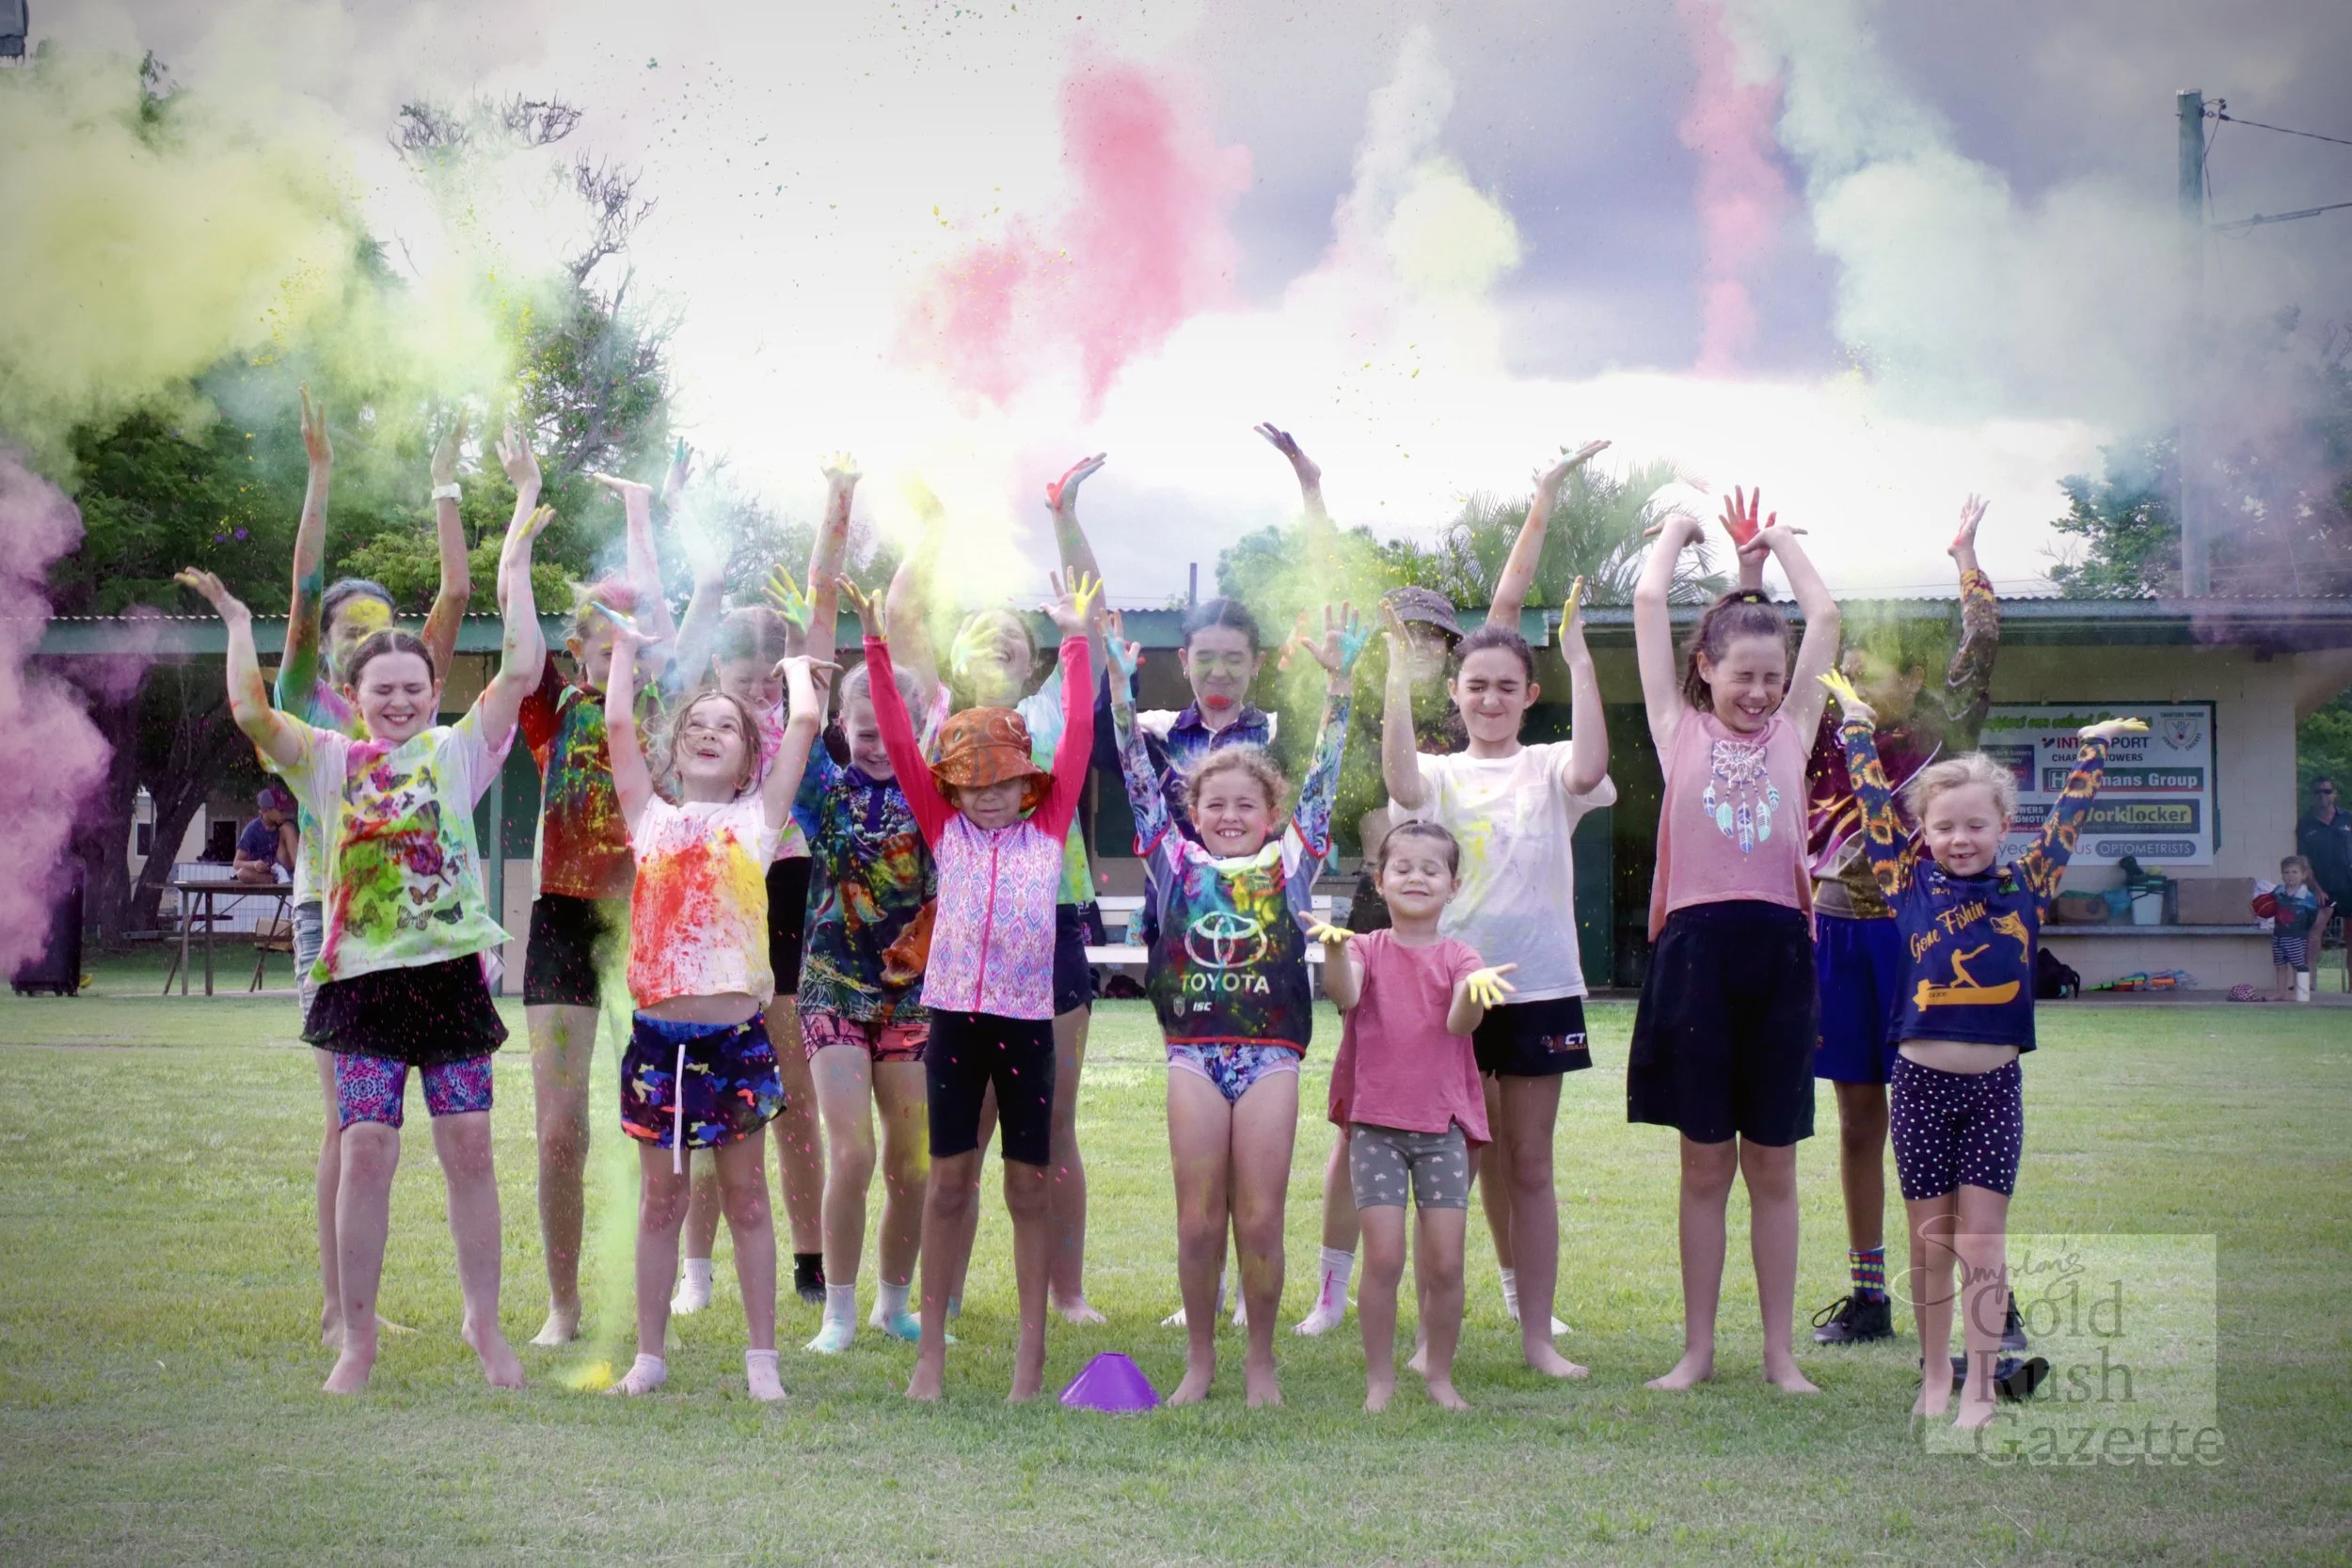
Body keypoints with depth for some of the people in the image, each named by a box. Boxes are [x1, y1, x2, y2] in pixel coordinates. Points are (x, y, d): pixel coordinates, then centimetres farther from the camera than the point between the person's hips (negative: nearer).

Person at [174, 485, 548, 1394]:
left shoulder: (458, 751, 7)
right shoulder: (331, 762, 8)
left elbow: (521, 671, -3)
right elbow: (251, 713, -6)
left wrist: (516, 568, -1)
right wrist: (238, 622, -2)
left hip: (452, 971, 0)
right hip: (363, 978, 0)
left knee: (469, 1148, 2)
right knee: (366, 1150, -4)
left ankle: (484, 1321, 15)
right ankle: (357, 1341, 5)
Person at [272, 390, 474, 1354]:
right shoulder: (308, 707, 1)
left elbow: (457, 594, 6)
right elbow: (305, 590, -9)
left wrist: (445, 488, 2)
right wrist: (320, 480, -16)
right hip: (331, 915, -4)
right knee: (350, 1116, -8)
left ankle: (353, 1301, 13)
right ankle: (335, 1305, -3)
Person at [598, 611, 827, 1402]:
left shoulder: (758, 817, 7)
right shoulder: (651, 818, 10)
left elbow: (806, 723, 1)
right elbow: (617, 723, 5)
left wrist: (797, 666, 19)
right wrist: (625, 644, 17)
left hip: (738, 1035, -1)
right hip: (659, 1033, 1)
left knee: (747, 1198, 7)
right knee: (661, 1201, 9)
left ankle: (762, 1358, 13)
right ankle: (650, 1356, 16)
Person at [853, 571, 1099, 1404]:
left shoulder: (1048, 830, 7)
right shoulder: (946, 831, 8)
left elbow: (1078, 737, 5)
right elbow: (900, 744, 3)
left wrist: (1075, 641, 5)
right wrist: (876, 645, -3)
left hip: (1027, 1021, -1)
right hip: (955, 1018, 1)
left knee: (1029, 1183, 5)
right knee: (948, 1180, 5)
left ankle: (1032, 1345, 11)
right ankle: (931, 1343, 10)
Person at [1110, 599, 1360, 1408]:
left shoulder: (1289, 864, 8)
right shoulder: (1176, 862, 8)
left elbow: (1322, 782, 4)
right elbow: (1140, 778, 4)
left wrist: (1338, 682, -3)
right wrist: (1117, 682, -3)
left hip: (1270, 1053, 0)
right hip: (1194, 1053, 0)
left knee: (1260, 1217, 1)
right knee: (1198, 1219, 2)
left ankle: (1261, 1360, 14)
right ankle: (1199, 1359, 15)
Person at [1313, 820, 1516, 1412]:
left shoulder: (1459, 957, 7)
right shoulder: (1368, 948, 7)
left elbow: (1460, 1023, -12)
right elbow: (1344, 995, -15)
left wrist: (1473, 991, -34)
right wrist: (1334, 950, -35)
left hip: (1443, 1124, 1)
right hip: (1375, 1122, -1)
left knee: (1445, 1262, -3)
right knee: (1384, 1257, -9)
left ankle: (1440, 1375, 12)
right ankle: (1379, 1379, 2)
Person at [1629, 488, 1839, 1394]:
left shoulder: (1790, 732, 12)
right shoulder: (1681, 730, 7)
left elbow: (1824, 617, 12)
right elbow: (1649, 601, 4)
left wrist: (1774, 538, 22)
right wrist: (1679, 530, 19)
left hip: (1778, 948, 2)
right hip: (1697, 946, -2)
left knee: (1773, 1162, 7)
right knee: (1705, 1161, 5)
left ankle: (1780, 1352, 12)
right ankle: (1697, 1348, 13)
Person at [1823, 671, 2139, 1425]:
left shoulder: (2026, 885, 4)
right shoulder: (1910, 883, 2)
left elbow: (2069, 813, 14)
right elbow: (1875, 801, 7)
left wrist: (2095, 745, 20)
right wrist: (1858, 724, 12)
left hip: (1995, 1085, 0)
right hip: (1921, 1081, 0)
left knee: (1982, 1242, 1)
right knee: (1931, 1239, 7)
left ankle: (1981, 1386, 6)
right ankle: (1934, 1376, 19)